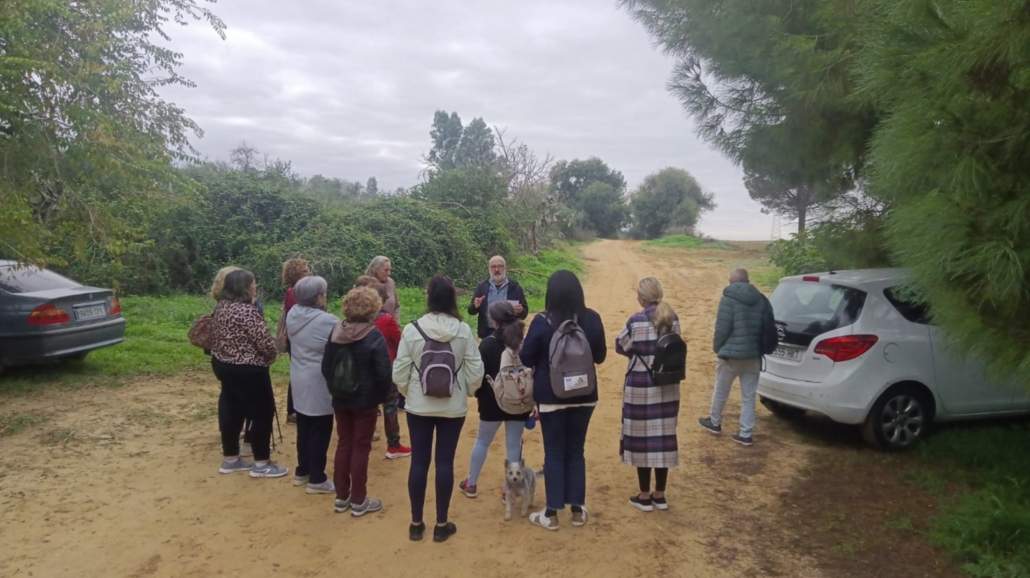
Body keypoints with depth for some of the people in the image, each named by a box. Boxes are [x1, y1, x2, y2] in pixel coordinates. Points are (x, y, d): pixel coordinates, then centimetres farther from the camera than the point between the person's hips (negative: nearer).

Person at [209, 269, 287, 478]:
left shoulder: (220, 307, 6)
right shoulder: (247, 311, -23)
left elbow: (213, 337, 16)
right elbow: (266, 344, -23)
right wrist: (271, 356, -2)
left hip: (223, 365, 9)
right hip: (248, 371, -9)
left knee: (231, 411, 17)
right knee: (262, 413, 3)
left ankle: (230, 459, 28)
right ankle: (261, 464, 10)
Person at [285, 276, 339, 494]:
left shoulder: (292, 314, -1)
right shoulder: (327, 321, -23)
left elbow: (291, 343, 9)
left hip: (299, 380, 8)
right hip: (319, 383, -7)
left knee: (304, 428, 19)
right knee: (320, 431, 4)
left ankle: (302, 471, 32)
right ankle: (317, 479, 12)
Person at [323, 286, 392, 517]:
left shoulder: (336, 333, -1)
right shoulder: (374, 337, -17)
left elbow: (326, 368, 3)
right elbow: (383, 374, -18)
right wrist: (382, 396, -2)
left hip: (340, 400, 5)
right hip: (365, 400, -5)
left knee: (344, 444, 16)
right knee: (361, 448, 5)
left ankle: (341, 497, 24)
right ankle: (358, 501, 14)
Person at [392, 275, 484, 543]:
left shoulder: (412, 329, -11)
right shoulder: (463, 330, -9)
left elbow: (399, 371, -6)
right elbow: (476, 370, -7)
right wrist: (466, 392, 13)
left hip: (419, 406, 0)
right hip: (453, 407, 0)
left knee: (419, 462, 10)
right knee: (445, 462, 8)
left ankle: (416, 523, 20)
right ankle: (442, 524, 16)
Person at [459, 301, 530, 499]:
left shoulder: (487, 344, -11)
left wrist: (479, 394, 9)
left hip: (493, 401, -1)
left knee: (482, 441, 15)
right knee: (514, 445, 8)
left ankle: (471, 484, 26)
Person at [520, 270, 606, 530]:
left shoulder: (542, 322, -15)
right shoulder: (592, 319, -6)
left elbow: (526, 359, -7)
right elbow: (600, 356, 5)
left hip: (550, 396, -3)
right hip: (583, 395, 3)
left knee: (554, 453, 7)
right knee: (576, 451, 15)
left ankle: (552, 513, 14)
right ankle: (578, 510, 22)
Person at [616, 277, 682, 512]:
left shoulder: (637, 321, -13)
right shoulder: (673, 319, 2)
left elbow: (620, 346, -2)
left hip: (641, 386, -5)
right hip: (668, 387, 5)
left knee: (642, 438, 5)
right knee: (663, 437, 11)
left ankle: (644, 496, 13)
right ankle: (659, 495, 20)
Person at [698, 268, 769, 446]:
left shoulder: (729, 298, -12)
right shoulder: (761, 300, 6)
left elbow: (722, 328, -14)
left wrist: (717, 347, 1)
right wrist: (758, 348, 18)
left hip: (731, 354, -5)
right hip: (753, 355, 5)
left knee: (720, 391, 15)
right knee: (749, 396, 9)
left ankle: (715, 423, 32)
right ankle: (746, 434, 12)